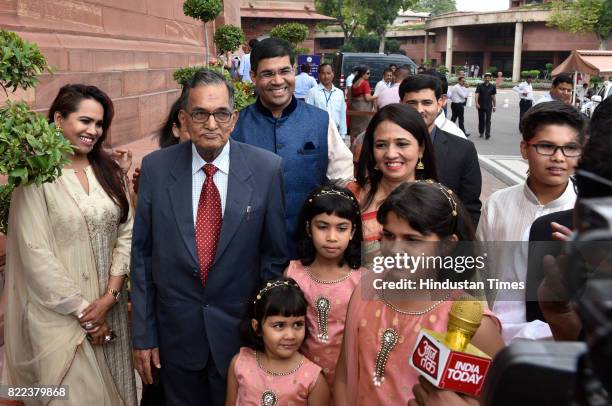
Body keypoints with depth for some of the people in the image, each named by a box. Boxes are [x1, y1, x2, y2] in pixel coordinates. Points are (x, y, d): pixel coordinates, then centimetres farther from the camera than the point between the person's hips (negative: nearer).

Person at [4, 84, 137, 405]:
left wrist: (110, 296, -9)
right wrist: (82, 311, -11)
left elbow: (126, 233, 2)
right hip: (61, 313, -4)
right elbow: (36, 254, -13)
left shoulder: (109, 171, 5)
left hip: (110, 304, 5)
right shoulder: (36, 177, -10)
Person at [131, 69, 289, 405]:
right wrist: (143, 334, 0)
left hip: (241, 330, -1)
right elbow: (142, 254, -2)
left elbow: (275, 254, -4)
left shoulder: (267, 169, -11)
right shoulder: (156, 167, -7)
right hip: (177, 333, 1)